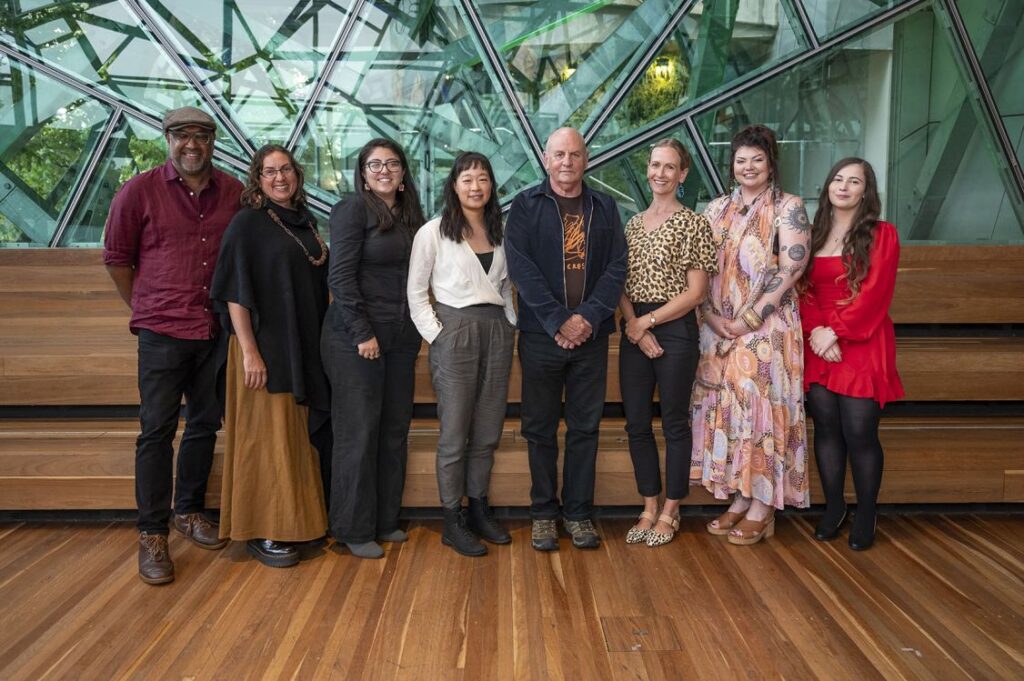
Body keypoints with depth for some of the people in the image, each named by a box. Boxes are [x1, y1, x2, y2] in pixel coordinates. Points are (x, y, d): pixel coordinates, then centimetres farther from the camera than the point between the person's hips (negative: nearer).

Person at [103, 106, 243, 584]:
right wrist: (143, 307, 6)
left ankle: (188, 510, 31)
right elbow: (116, 257, 5)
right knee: (157, 431, -1)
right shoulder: (140, 192, -4)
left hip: (215, 330, 3)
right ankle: (151, 535, 9)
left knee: (205, 424, 13)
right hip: (162, 331, -3)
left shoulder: (234, 193, 3)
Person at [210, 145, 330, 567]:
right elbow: (235, 292, -12)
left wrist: (320, 347, 15)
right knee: (268, 438, -1)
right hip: (266, 347, -7)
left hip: (305, 350, 7)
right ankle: (260, 533, 11)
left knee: (298, 436, 13)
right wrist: (248, 352, -19)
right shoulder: (247, 223, -7)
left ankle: (296, 524, 25)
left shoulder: (305, 222, 12)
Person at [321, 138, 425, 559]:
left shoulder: (410, 217, 14)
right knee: (358, 433, 0)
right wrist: (362, 333, -15)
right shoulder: (353, 211, -6)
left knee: (395, 430, 9)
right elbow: (340, 277, -12)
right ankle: (354, 529, 12)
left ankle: (386, 520, 23)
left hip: (400, 339, 7)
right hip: (356, 339, -6)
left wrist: (415, 331, 9)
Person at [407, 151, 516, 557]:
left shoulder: (499, 232, 12)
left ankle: (479, 510, 24)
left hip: (497, 331, 5)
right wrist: (437, 335, -9)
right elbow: (416, 292, -2)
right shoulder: (434, 232, -2)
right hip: (455, 332, -5)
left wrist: (511, 323, 8)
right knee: (455, 434, 0)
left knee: (488, 432, 10)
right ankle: (452, 522, 12)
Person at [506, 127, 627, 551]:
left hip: (591, 335, 2)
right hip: (540, 334, -2)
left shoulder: (604, 208, 11)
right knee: (540, 428, 6)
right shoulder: (526, 206, 3)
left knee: (585, 428, 8)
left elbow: (617, 267, 2)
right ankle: (543, 514, 18)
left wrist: (588, 317, -12)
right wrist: (558, 321, -15)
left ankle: (579, 513, 20)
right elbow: (520, 266, -8)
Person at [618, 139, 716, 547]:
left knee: (674, 422, 5)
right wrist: (633, 325, -8)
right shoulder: (632, 224, 12)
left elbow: (695, 292, -8)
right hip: (635, 332, 5)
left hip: (676, 329, -5)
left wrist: (648, 321, -11)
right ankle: (649, 509, 22)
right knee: (636, 423, 8)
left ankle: (670, 513, 19)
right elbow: (621, 284, 8)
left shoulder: (694, 223, -4)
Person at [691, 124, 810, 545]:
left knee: (762, 409, -2)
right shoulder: (717, 209, 12)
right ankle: (741, 499, 18)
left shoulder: (788, 208, -3)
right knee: (727, 410, 6)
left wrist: (749, 319, -14)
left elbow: (791, 268, -12)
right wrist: (712, 317, -5)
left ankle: (763, 509, 8)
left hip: (766, 330, -5)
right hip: (719, 331, 5)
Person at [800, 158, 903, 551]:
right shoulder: (813, 235, 12)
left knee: (860, 432, -4)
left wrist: (836, 332, -14)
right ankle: (833, 507, 20)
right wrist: (816, 331, -11)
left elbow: (875, 294, -9)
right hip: (818, 346, 4)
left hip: (861, 347, -3)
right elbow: (803, 290, 5)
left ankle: (865, 516, 12)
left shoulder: (881, 235, 0)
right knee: (826, 428, 7)